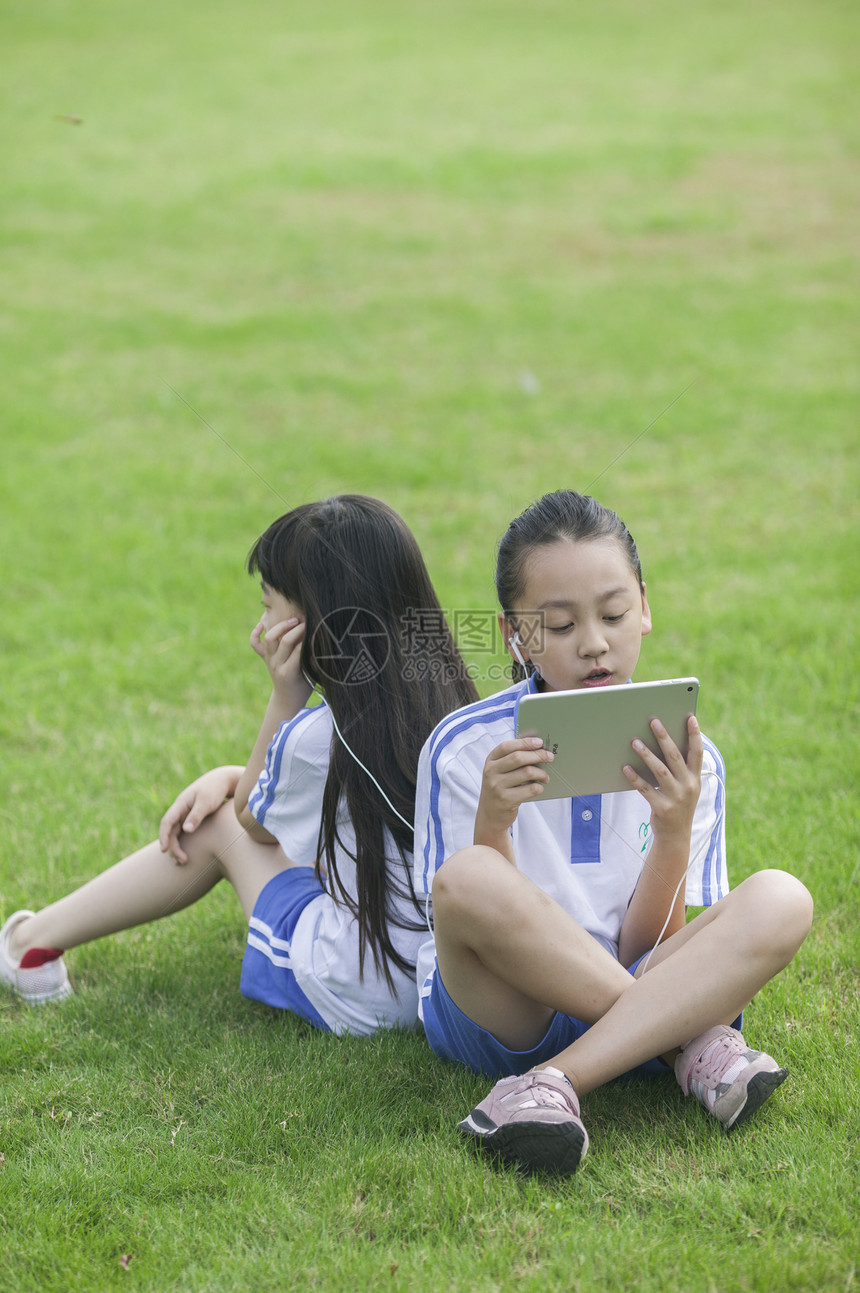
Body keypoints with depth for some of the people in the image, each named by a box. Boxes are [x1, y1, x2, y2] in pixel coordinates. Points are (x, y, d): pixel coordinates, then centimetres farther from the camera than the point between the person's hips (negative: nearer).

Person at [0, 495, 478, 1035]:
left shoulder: (319, 737, -21)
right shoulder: (442, 695, 0)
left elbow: (256, 819, 3)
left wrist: (285, 693, -5)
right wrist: (228, 778, 14)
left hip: (358, 1003, -7)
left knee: (219, 825, 14)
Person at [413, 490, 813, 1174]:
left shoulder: (686, 759, 3)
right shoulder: (464, 749, -4)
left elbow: (644, 951, -1)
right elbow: (469, 930, -8)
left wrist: (674, 835, -18)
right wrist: (492, 826, -25)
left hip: (636, 991, 2)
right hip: (503, 1010, -2)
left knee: (780, 901, -24)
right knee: (469, 881, -35)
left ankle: (555, 1080, -30)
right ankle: (693, 1042, -18)